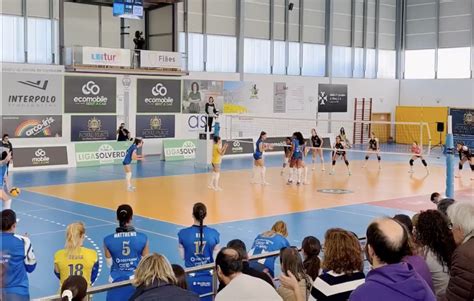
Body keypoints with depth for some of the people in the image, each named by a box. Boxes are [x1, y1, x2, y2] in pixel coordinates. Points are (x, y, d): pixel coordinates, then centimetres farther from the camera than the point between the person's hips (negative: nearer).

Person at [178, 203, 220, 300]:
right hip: (209, 278, 1)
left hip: (191, 278, 0)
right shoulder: (214, 234, -9)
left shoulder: (183, 234, -10)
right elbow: (216, 258, 0)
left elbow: (182, 256, 1)